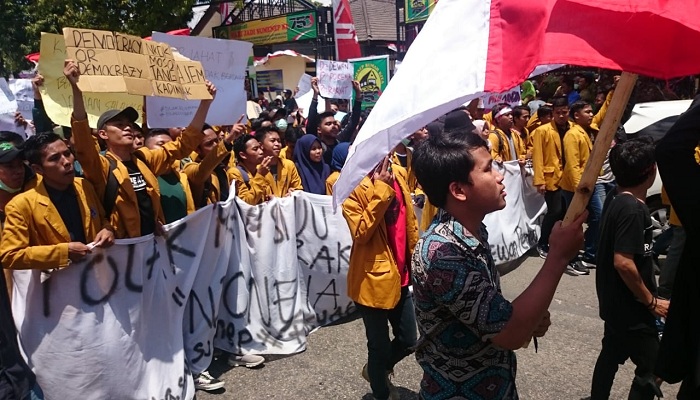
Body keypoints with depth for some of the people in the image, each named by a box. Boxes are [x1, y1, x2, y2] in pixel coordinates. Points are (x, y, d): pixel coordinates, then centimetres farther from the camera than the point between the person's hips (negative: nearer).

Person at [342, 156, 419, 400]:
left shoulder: (398, 174, 4)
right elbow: (360, 233, -23)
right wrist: (381, 190, -25)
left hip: (400, 275, 6)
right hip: (373, 279, -6)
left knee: (408, 341, 16)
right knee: (380, 346, 10)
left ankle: (375, 371, 45)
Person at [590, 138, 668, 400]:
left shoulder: (616, 200, 2)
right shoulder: (633, 209, -24)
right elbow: (623, 262, -28)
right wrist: (651, 301, -19)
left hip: (615, 300, 9)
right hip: (630, 305, -9)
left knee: (612, 353, 23)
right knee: (652, 368, 2)